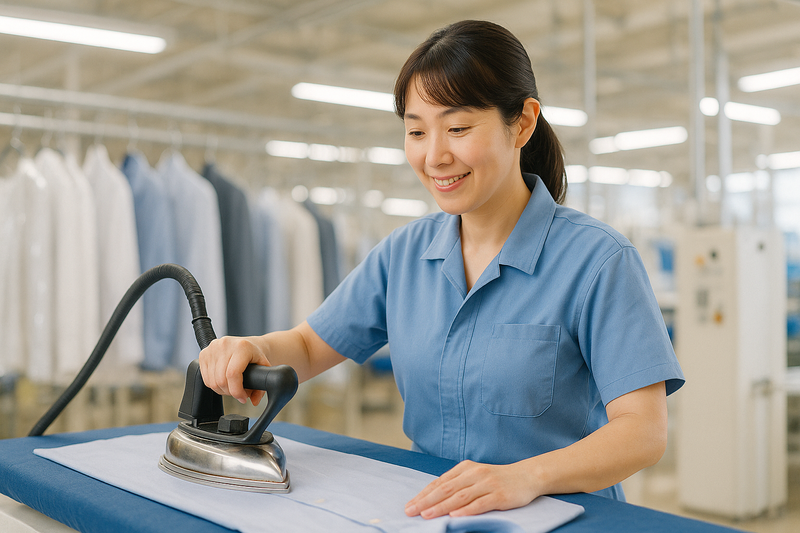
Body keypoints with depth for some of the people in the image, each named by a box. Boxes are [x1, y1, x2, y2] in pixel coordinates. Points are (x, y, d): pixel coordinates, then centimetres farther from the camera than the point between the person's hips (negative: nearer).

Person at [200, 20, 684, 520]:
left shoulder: (598, 259, -11)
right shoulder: (404, 253, 6)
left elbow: (644, 430, -17)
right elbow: (308, 346, 11)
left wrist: (527, 476, -34)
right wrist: (252, 348, -12)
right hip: (427, 509, 4)